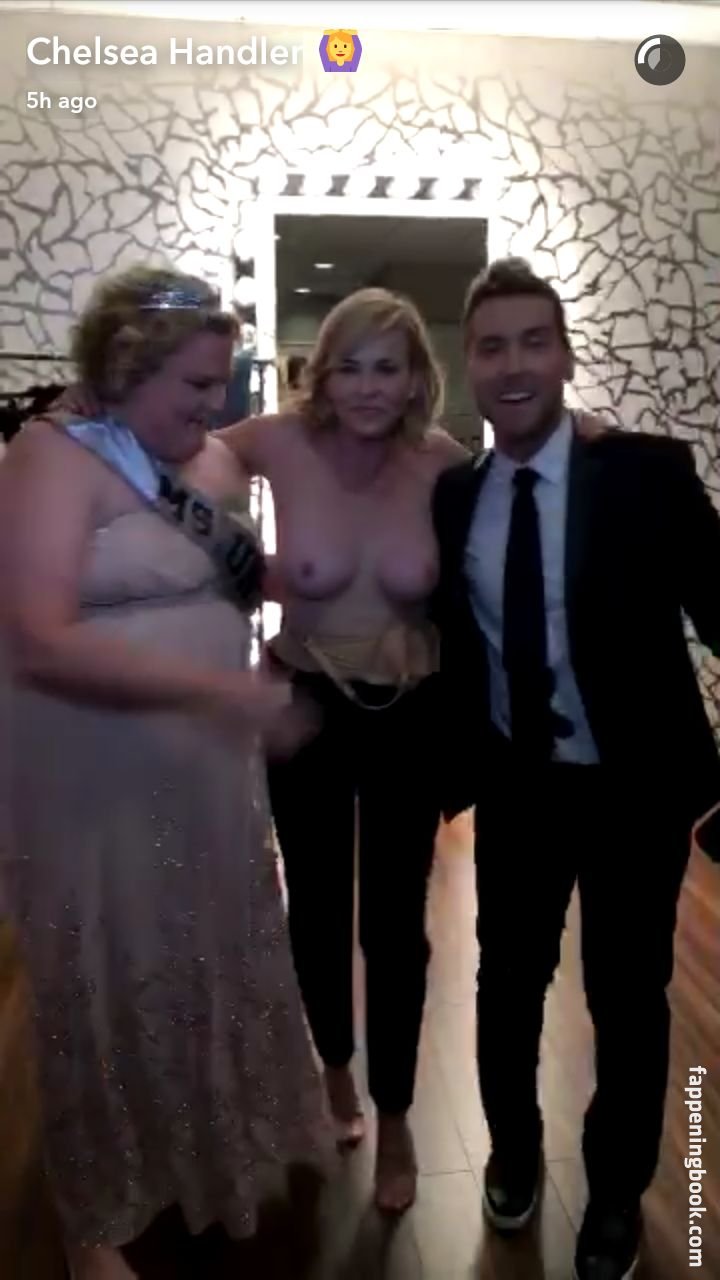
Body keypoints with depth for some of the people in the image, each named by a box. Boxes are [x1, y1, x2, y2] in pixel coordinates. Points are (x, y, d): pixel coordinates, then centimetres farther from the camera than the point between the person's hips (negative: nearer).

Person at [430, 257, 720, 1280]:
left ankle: (616, 1194, 44)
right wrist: (455, 757, 0)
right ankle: (513, 1151, 50)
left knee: (628, 997, 15)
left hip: (635, 787, -2)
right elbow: (452, 640, 6)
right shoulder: (450, 496, -3)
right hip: (514, 787, 3)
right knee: (506, 983, 20)